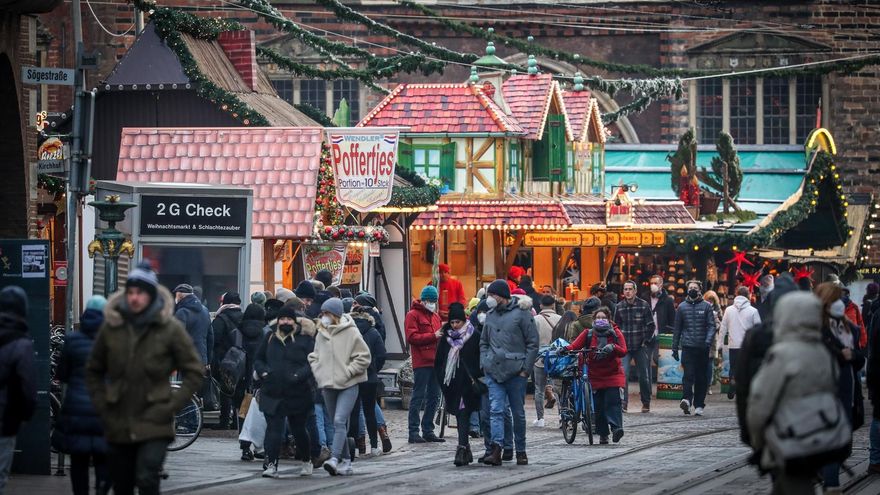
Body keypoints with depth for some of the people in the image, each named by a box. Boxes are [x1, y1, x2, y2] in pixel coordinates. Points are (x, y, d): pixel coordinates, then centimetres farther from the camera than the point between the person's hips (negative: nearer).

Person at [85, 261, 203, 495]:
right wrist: (102, 406, 4)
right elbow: (93, 371, 16)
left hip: (153, 426, -4)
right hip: (119, 427, 4)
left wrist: (169, 407, -8)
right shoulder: (111, 326, 3)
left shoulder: (169, 328, -4)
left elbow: (195, 372, 0)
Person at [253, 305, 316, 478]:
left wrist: (298, 376, -21)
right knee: (273, 429, -9)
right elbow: (258, 359, 17)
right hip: (272, 394, 2)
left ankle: (306, 461, 32)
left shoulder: (305, 340, 1)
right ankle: (271, 464, -13)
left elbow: (312, 363, -6)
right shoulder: (270, 339, 11)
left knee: (298, 429, 12)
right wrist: (263, 372, -3)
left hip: (298, 393, -2)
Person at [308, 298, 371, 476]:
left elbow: (364, 358, -7)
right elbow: (314, 357, 22)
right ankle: (345, 461, 17)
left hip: (348, 386, -6)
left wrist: (346, 373, -12)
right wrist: (318, 373, 5)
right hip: (327, 385, 6)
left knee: (340, 421, -19)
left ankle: (335, 458, -28)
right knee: (337, 424, 10)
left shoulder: (351, 332, -8)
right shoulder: (321, 334, 9)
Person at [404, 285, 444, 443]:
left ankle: (428, 431, 17)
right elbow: (412, 337, -14)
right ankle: (414, 432, -5)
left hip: (435, 362, 8)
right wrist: (433, 336, -18)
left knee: (434, 397, 10)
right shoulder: (413, 315, -3)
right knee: (418, 396, -6)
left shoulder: (435, 316, 21)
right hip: (421, 363, -8)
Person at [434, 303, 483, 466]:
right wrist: (442, 381, 6)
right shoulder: (446, 337, 10)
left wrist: (476, 379, -10)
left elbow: (481, 360, -3)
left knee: (463, 416, -13)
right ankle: (465, 449, 17)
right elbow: (439, 361, 14)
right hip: (452, 384, 5)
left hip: (467, 384, -5)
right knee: (460, 416, 9)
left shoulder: (474, 336, -3)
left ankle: (462, 449, -19)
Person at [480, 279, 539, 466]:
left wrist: (525, 368, -10)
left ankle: (521, 451, 19)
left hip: (515, 372, -4)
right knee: (496, 410, -10)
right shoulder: (490, 314, 12)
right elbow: (484, 342, 22)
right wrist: (484, 363, 8)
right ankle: (496, 450, -21)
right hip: (493, 372, 4)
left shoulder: (521, 313, -4)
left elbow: (533, 343, -5)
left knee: (518, 413, 8)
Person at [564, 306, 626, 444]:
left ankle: (616, 427, -26)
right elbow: (575, 345, -6)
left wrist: (613, 347, -26)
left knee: (613, 401, -18)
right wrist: (565, 349, -27)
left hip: (613, 375, -2)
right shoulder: (588, 334, 4)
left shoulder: (615, 333, 2)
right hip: (595, 375, 2)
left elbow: (623, 351, -6)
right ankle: (603, 434, 9)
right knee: (598, 405, 1)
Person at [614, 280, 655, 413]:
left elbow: (651, 325, 2)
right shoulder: (619, 307, 4)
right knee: (623, 374, -14)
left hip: (641, 347, -1)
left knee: (644, 376, 5)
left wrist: (646, 341, -3)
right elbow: (616, 326, 14)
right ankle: (623, 402, -14)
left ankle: (646, 403, 19)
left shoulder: (644, 305, -2)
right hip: (624, 347, 1)